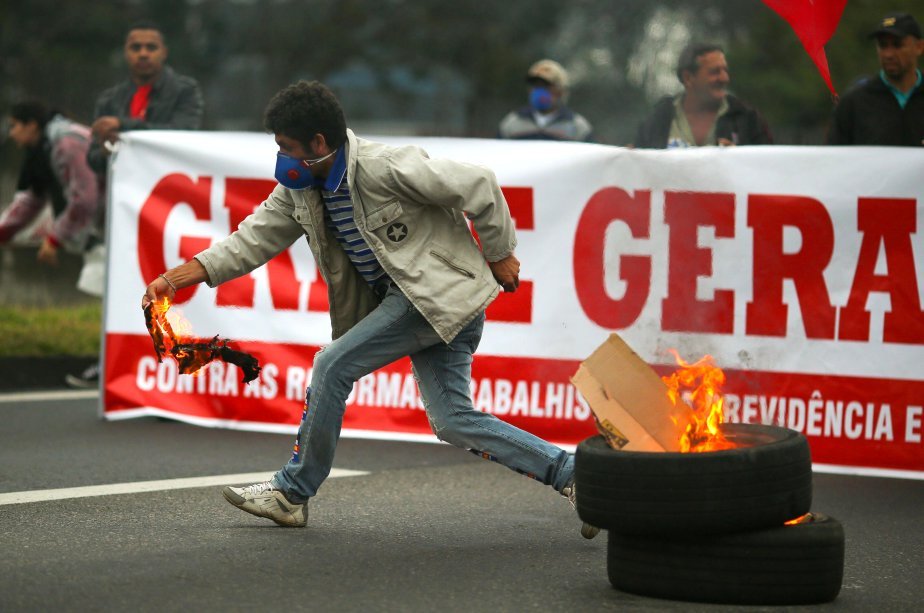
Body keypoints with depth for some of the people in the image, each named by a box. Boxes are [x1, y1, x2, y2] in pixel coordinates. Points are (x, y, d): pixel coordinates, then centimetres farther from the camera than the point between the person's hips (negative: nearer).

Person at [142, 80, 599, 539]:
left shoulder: (386, 169, -21)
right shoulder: (300, 188, 4)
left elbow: (477, 186, -15)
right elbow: (255, 239, 7)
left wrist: (499, 254, -5)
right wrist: (185, 274, -5)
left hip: (440, 290, -9)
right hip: (404, 298, 9)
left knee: (333, 366, -13)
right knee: (453, 423, 2)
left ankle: (292, 492, 0)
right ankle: (569, 473, 9)